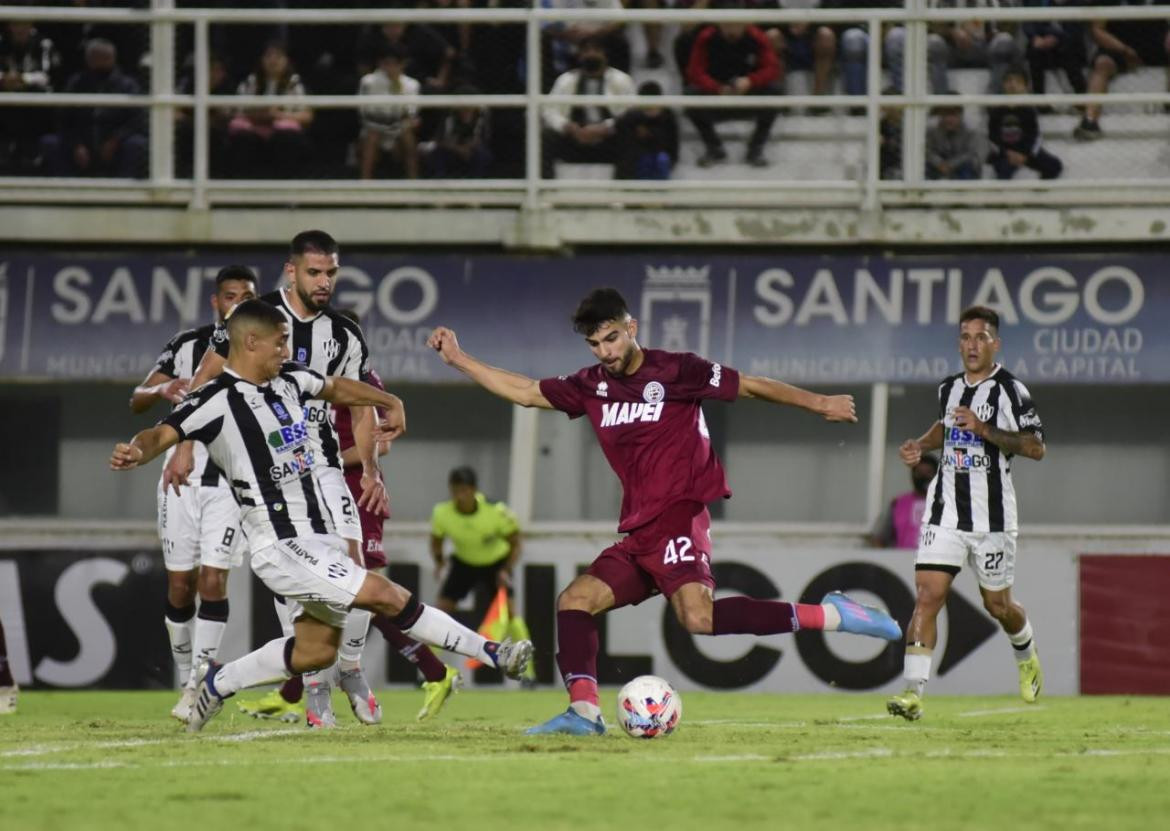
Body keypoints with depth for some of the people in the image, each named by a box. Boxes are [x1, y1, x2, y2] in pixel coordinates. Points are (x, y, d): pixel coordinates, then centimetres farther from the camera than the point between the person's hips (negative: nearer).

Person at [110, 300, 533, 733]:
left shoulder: (288, 380, 10)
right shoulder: (216, 400, -15)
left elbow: (337, 388, 29)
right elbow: (163, 435, -26)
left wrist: (390, 402, 38)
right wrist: (136, 453, -47)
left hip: (319, 537, 9)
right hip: (282, 547, -9)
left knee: (317, 650, 13)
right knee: (386, 595, -16)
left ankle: (219, 682, 28)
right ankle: (490, 652, -10)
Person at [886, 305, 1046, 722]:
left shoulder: (1010, 390, -8)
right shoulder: (948, 388, 10)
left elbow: (1036, 447, -15)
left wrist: (985, 430, -23)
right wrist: (921, 445, 14)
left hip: (992, 514, -3)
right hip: (945, 511, 3)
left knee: (997, 605, 11)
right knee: (928, 595, -13)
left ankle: (1027, 656, 45)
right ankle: (913, 691, -18)